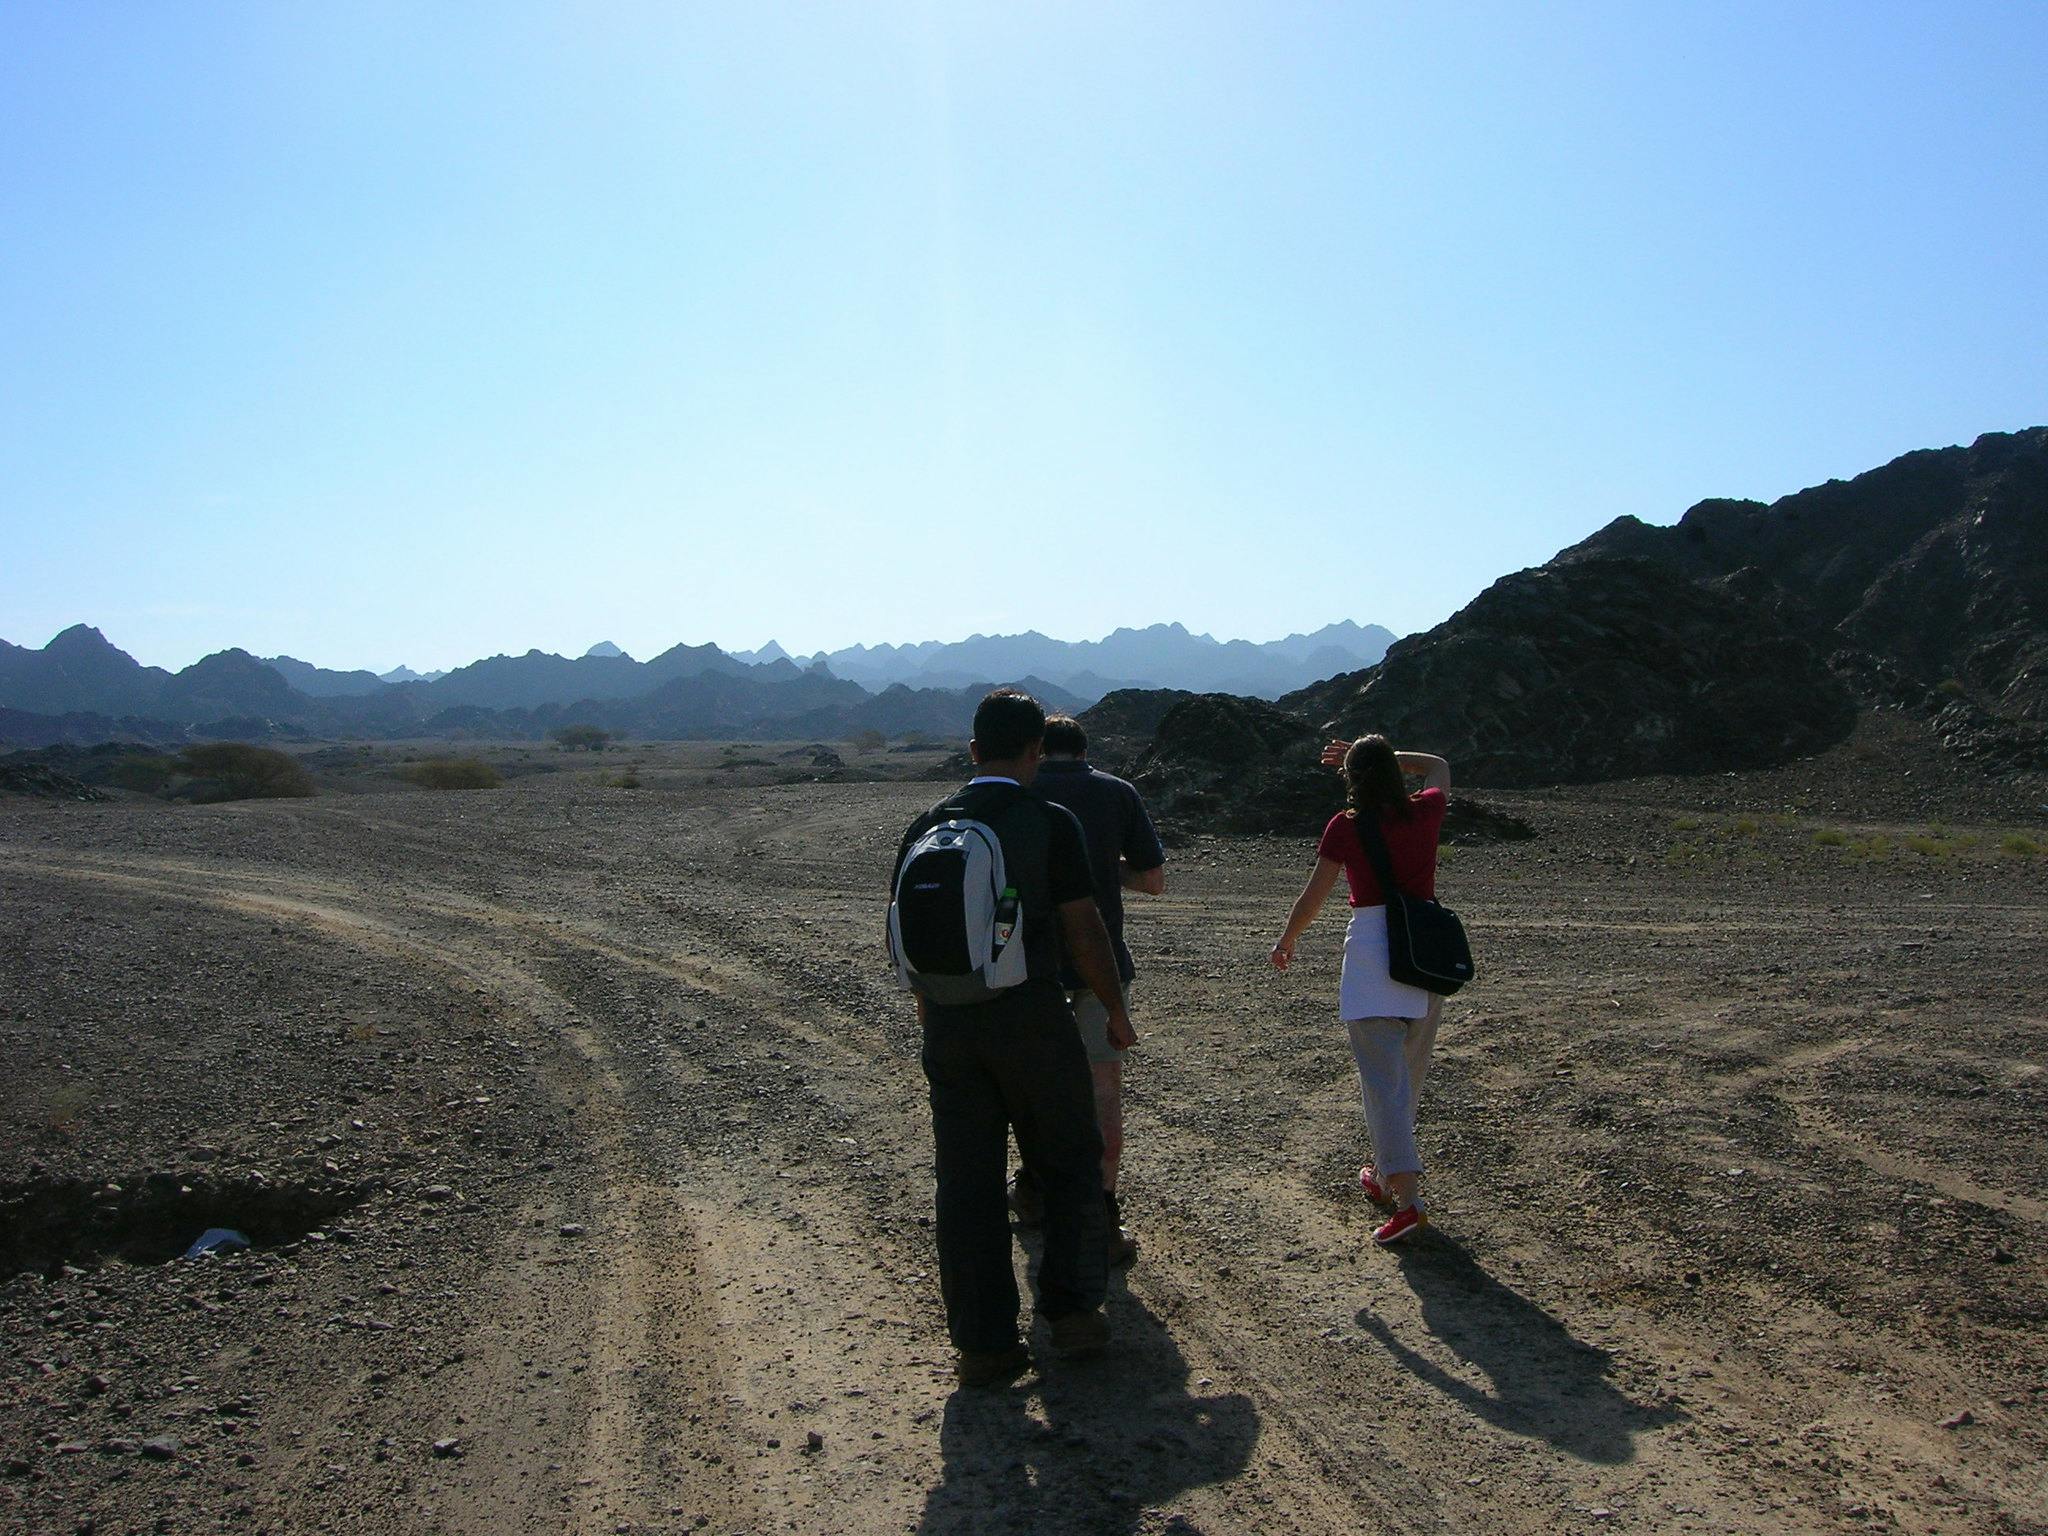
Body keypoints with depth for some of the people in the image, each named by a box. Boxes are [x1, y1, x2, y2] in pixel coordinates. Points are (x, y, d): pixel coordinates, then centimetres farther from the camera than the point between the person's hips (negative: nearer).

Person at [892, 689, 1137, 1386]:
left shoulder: (926, 826, 5)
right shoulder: (1049, 822, -8)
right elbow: (1084, 931, -8)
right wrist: (1116, 1010, 6)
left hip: (950, 1021, 4)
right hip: (1032, 1014, -3)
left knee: (967, 1180, 9)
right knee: (1069, 1160, 15)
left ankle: (984, 1343, 14)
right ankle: (1071, 1310, 15)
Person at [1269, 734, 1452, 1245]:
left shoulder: (1345, 827, -5)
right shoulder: (1426, 813, 5)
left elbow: (1313, 894, -1)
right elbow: (1438, 766, 27)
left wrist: (1287, 940, 14)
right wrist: (1380, 755, 27)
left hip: (1372, 945, -5)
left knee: (1383, 1079, -6)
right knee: (1410, 1072, 18)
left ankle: (1408, 1199, -14)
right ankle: (1387, 1173, 32)